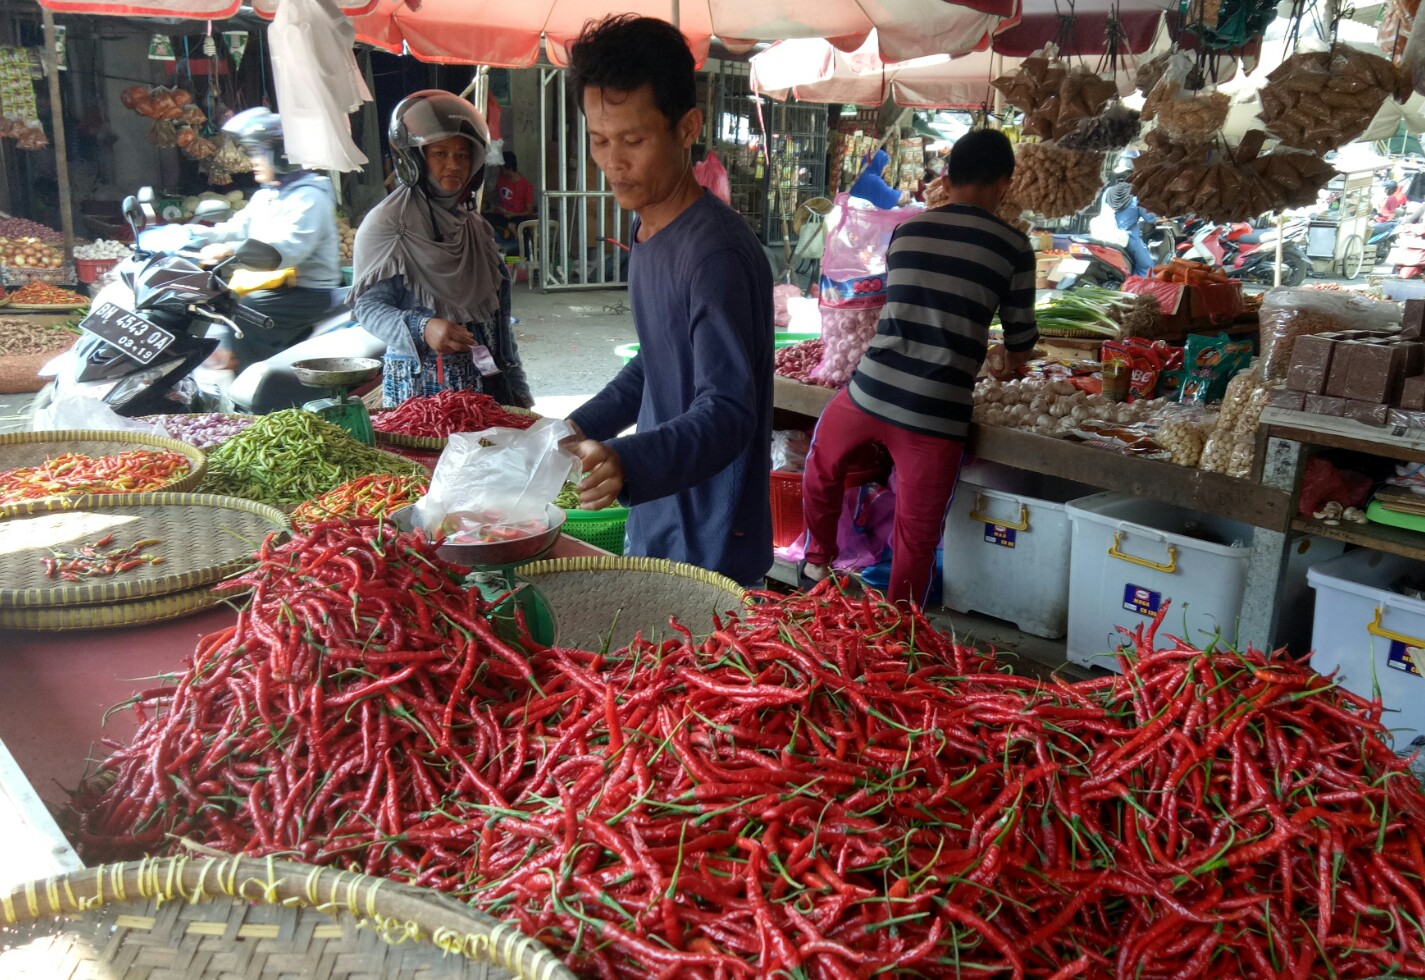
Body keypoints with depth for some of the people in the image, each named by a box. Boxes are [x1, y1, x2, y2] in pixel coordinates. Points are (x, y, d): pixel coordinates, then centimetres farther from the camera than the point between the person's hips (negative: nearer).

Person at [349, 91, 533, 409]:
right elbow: (368, 306, -9)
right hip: (419, 382, -5)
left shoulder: (477, 227, 13)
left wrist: (518, 391, 13)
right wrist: (422, 329, -27)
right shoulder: (386, 224, -6)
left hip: (485, 380, 5)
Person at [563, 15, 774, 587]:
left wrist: (627, 463, -43)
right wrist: (579, 429, 14)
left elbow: (726, 411, -29)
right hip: (653, 528, 9)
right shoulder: (648, 232, 8)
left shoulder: (715, 251, -22)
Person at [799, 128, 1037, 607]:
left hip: (870, 389, 3)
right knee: (915, 538, 12)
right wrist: (1006, 363, 33)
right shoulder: (1013, 248, 0)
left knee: (823, 462, 33)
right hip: (937, 413, -3)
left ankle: (817, 562, 43)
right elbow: (1020, 339, 8)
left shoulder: (905, 232, 10)